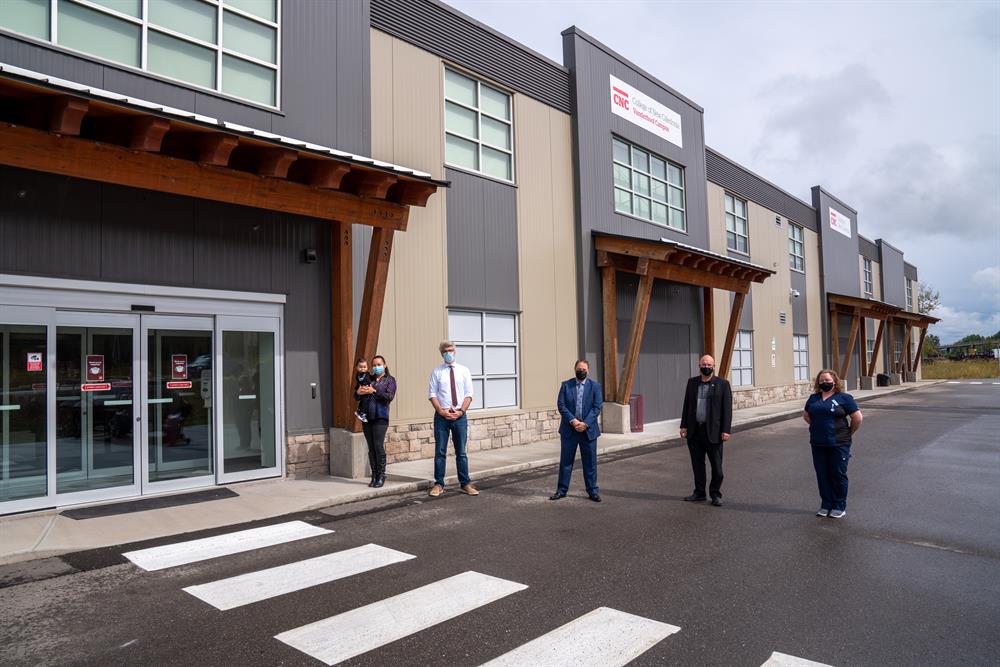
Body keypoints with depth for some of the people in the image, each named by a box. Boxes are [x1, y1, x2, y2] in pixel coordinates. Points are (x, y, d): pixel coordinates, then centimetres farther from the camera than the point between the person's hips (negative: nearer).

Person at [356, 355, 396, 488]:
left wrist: (374, 391, -15)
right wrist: (358, 392, -6)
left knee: (378, 445, -10)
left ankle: (381, 476, -1)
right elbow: (356, 396, 17)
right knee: (371, 447, 5)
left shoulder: (390, 380, 6)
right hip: (367, 417, 4)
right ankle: (374, 476, 12)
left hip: (380, 417, -4)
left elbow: (390, 396, -9)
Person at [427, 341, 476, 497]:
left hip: (460, 416, 1)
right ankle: (439, 484, 13)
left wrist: (461, 411, -10)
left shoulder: (464, 371, 6)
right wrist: (442, 411, -12)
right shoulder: (436, 372, 2)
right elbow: (432, 394, -1)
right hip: (441, 416, -1)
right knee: (440, 452, 4)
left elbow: (468, 394, 3)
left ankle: (465, 484, 14)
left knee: (461, 452, 7)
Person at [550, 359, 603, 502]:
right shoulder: (566, 385, 4)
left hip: (588, 430, 0)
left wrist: (585, 423, -15)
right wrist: (572, 420, -16)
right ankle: (561, 490, 17)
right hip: (569, 430, 0)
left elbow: (597, 407, -4)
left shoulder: (595, 386, 3)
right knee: (565, 461, 7)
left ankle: (592, 491, 18)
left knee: (590, 462, 6)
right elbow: (561, 405, -4)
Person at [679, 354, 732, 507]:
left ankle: (715, 494, 15)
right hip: (694, 431, 4)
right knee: (697, 464, 12)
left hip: (712, 431, -4)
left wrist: (726, 430, -10)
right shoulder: (692, 382, 9)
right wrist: (684, 426, 5)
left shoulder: (722, 384, -2)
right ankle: (699, 492, 23)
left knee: (716, 465, 2)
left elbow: (727, 409, -4)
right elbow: (686, 405, 11)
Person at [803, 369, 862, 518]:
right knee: (822, 475, 10)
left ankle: (839, 507, 16)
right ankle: (826, 505, 22)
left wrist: (848, 433, 3)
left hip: (838, 444, -4)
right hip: (818, 444, 5)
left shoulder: (844, 398, -4)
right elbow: (806, 415, 23)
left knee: (838, 475, 4)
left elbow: (857, 418, -4)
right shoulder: (813, 398, 9)